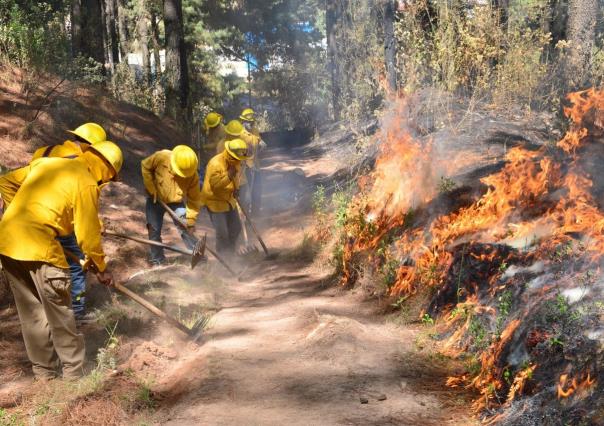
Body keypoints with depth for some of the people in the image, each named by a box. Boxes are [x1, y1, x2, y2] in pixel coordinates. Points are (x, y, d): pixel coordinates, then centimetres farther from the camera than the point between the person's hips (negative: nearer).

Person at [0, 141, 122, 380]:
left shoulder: (45, 162, 17)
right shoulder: (87, 184, -3)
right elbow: (88, 234, -2)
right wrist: (100, 267, 11)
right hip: (37, 246, -7)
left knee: (30, 312, 17)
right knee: (59, 313, 6)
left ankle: (44, 371, 27)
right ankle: (74, 373, 15)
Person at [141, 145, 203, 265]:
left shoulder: (192, 175, -24)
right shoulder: (161, 157, -29)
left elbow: (194, 199, -17)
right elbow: (145, 166, -11)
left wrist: (191, 219, -21)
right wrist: (151, 189, -14)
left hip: (176, 202, 0)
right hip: (155, 199, 0)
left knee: (186, 229, -9)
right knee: (154, 230, 5)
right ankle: (157, 259, 20)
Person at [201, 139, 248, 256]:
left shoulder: (236, 162, -1)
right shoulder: (215, 164, -27)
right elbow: (214, 184, -30)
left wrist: (236, 188, 1)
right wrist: (228, 176, -41)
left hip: (229, 199, 8)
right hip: (215, 201, -8)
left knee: (236, 227, 15)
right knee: (222, 233, -9)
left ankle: (230, 253, 33)